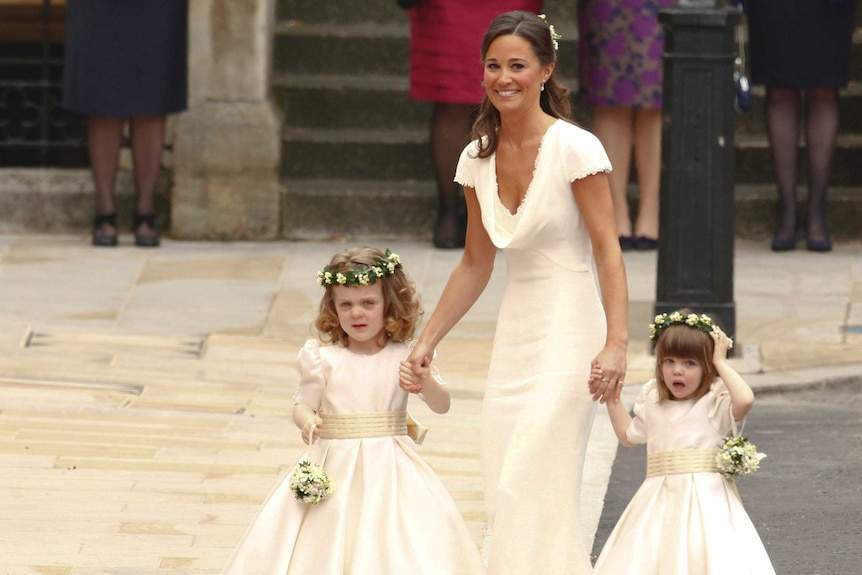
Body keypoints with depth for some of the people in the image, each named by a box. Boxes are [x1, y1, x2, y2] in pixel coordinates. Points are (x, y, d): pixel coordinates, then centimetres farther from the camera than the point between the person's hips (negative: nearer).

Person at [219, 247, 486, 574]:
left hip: (389, 470, 0)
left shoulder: (406, 357, 0)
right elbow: (303, 405, 3)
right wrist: (306, 420, -19)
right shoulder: (323, 358, -1)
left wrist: (426, 382, -21)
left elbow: (441, 406, -1)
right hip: (335, 470, 0)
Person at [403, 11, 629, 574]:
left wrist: (616, 342, -22)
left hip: (568, 332, -7)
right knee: (504, 494, 3)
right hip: (515, 335, 7)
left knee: (529, 489, -13)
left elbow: (608, 252, -13)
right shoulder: (478, 159, 8)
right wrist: (427, 341, 15)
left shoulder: (575, 148, -11)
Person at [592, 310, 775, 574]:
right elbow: (628, 435, 32)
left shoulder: (714, 403, -4)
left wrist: (721, 362, -13)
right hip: (660, 500, 5)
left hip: (704, 499, -5)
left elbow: (745, 399, -27)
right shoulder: (653, 402, 15)